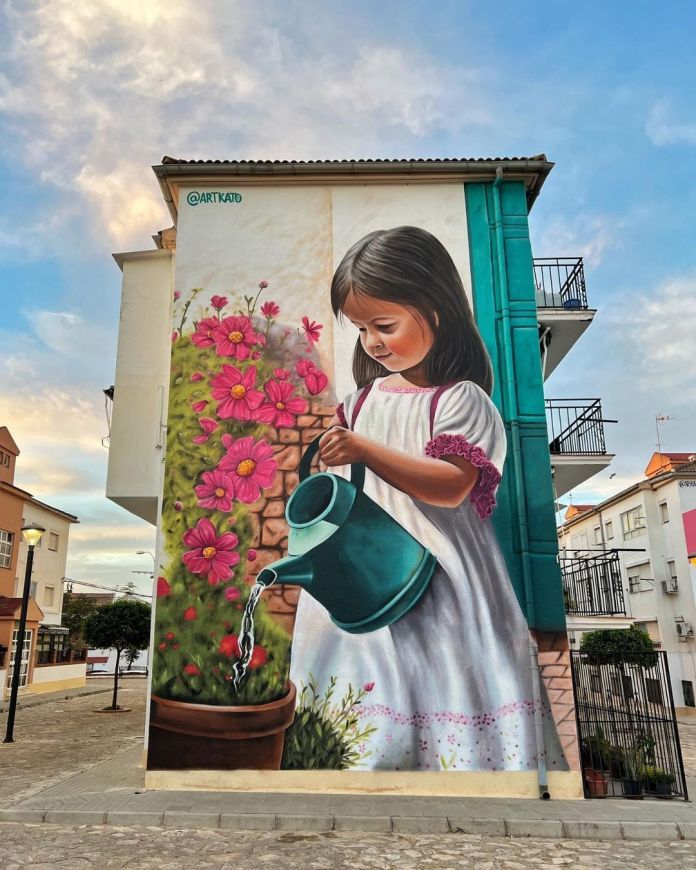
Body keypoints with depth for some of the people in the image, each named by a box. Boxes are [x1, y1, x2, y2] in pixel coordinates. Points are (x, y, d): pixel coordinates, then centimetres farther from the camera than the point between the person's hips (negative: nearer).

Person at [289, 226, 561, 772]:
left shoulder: (460, 398, -9)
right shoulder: (367, 396, 10)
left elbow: (451, 487, -21)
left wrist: (365, 451, -26)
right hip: (363, 574, 6)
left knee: (436, 685, -2)